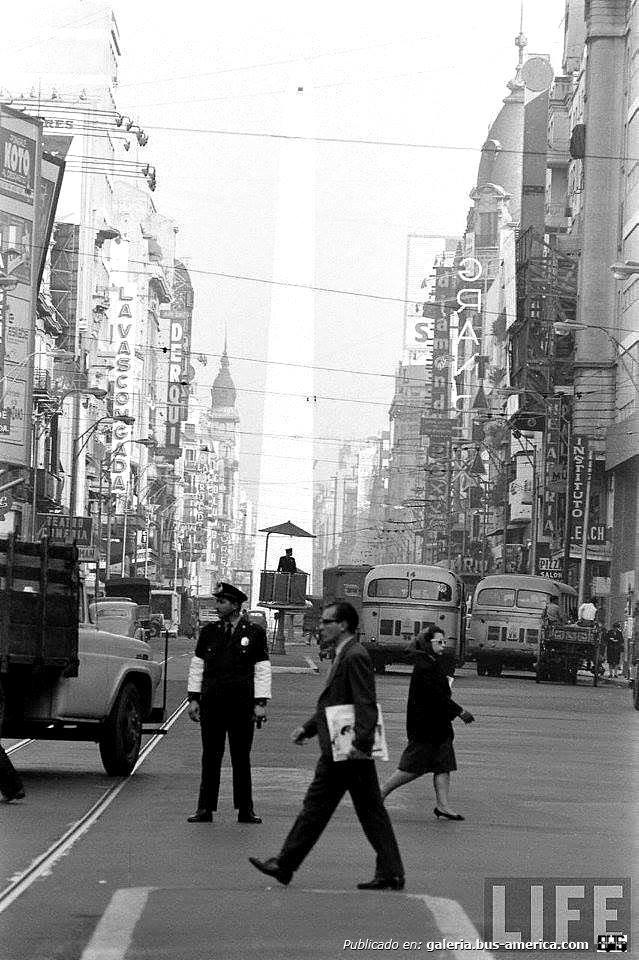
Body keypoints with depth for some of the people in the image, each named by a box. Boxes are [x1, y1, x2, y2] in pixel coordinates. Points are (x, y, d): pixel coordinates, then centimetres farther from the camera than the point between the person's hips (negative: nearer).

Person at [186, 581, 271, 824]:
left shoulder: (255, 633, 2)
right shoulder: (208, 632, 8)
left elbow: (262, 670, 1)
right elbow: (197, 666, 12)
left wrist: (260, 703, -5)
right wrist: (193, 698, 6)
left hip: (241, 704, -2)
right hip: (211, 704, 2)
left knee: (241, 758, 4)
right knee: (210, 756, 3)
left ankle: (245, 810, 10)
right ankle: (205, 809, 6)